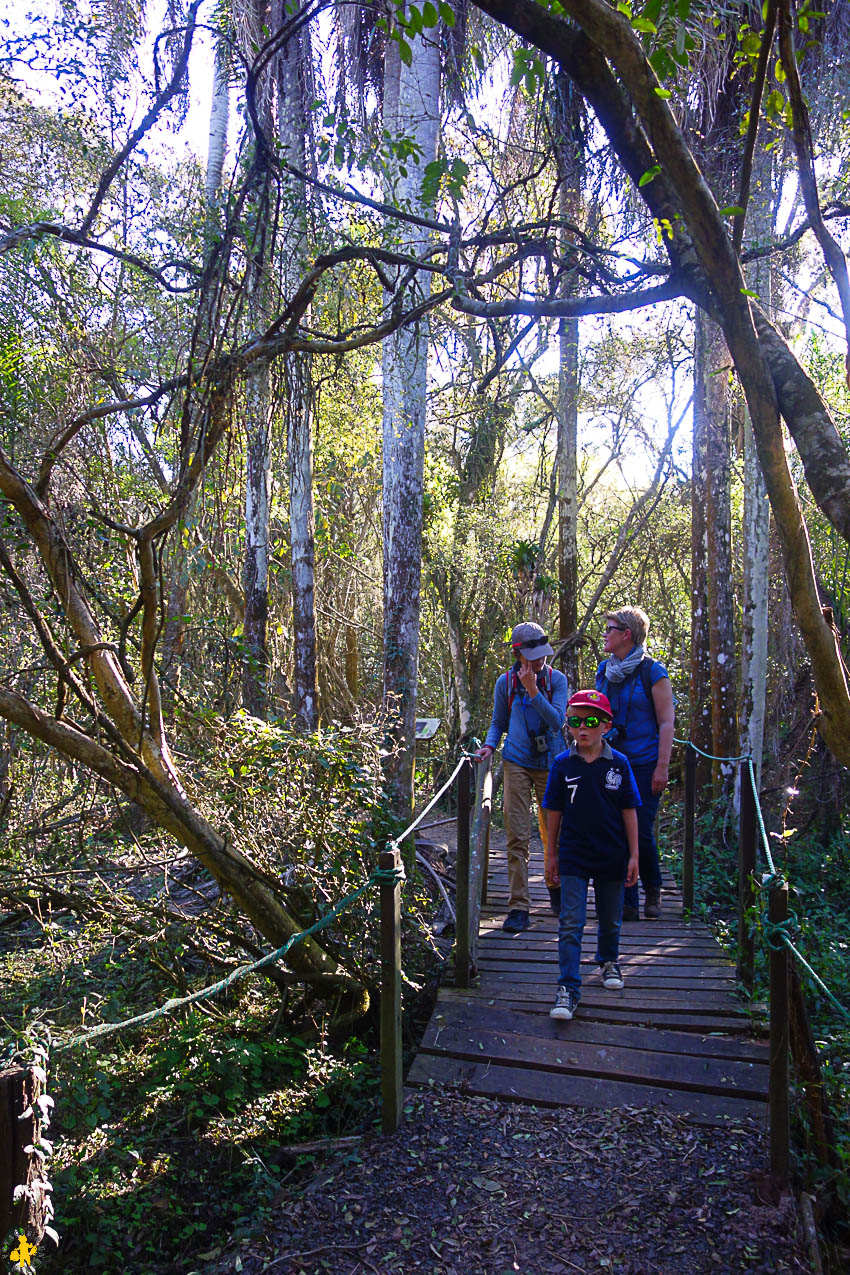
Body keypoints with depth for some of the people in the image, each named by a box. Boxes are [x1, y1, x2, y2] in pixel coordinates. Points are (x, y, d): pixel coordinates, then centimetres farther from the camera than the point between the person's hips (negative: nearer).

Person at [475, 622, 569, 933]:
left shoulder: (557, 679, -3)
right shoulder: (505, 682, 1)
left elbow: (557, 721, -14)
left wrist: (533, 690, -22)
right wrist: (489, 745, -6)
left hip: (550, 765, 0)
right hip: (517, 764, 0)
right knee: (517, 836, -6)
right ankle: (518, 907, -2)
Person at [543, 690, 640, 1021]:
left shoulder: (618, 763, -5)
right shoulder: (563, 764, -5)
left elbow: (629, 810, 0)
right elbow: (555, 811, 3)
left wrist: (633, 855, 0)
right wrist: (551, 854, 5)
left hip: (611, 856, 1)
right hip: (573, 856, -1)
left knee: (610, 917, 19)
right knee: (570, 923, -5)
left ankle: (608, 961, 45)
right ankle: (568, 988, 0)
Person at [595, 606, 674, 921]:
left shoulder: (652, 671, -6)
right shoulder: (604, 671, 10)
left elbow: (666, 722, -7)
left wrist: (662, 767, -14)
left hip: (643, 765, -5)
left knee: (642, 833, -3)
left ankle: (652, 890, 23)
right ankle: (628, 903, 14)